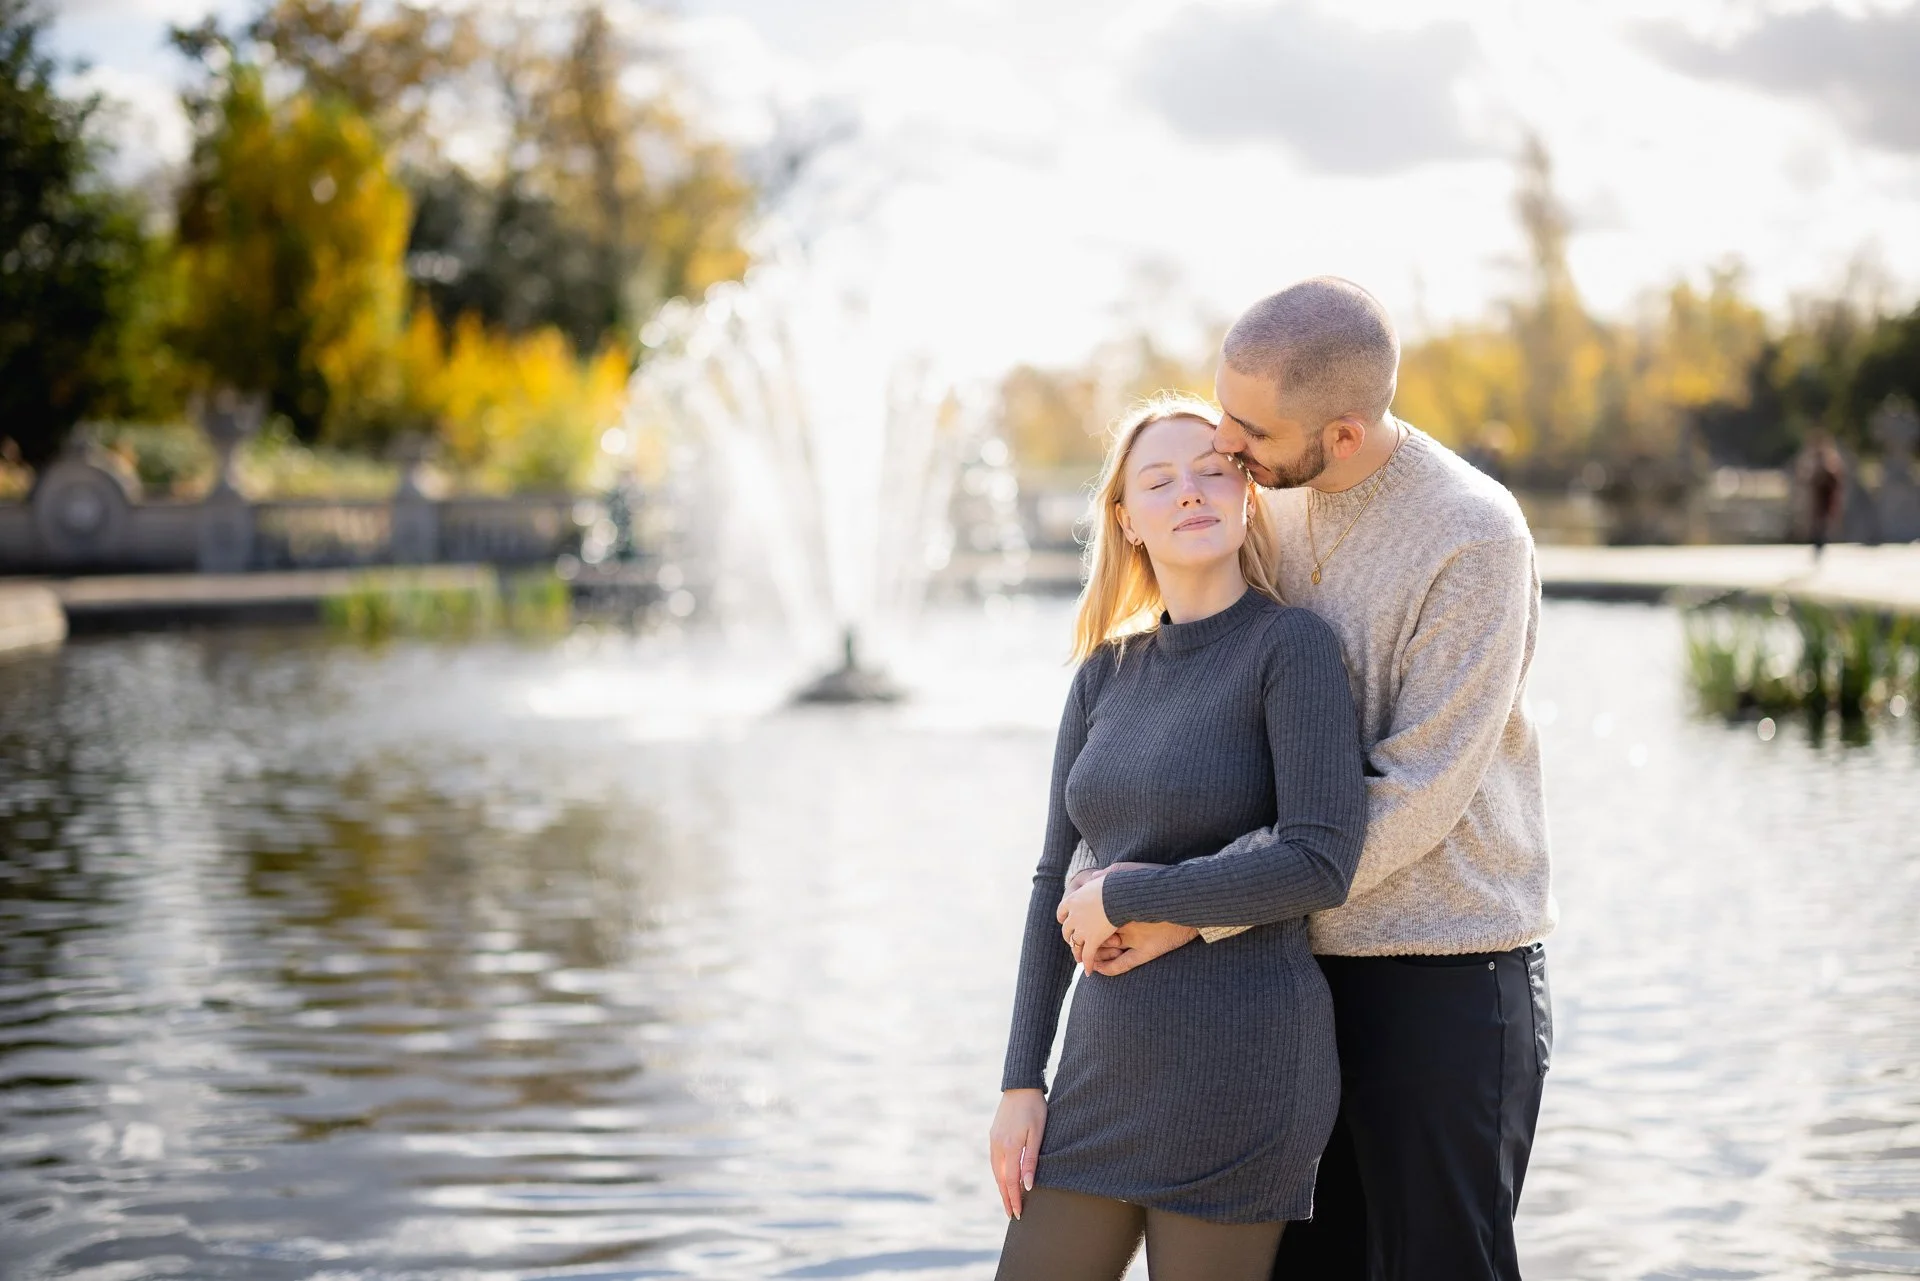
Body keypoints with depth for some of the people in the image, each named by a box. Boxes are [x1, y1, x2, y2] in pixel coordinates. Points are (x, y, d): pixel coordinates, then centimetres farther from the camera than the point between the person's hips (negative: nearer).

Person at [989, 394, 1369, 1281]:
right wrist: (1021, 1082, 6)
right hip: (1110, 1069, 6)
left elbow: (1322, 866, -18)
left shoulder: (1292, 645, -8)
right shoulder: (1106, 673, 10)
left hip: (1241, 1068, -6)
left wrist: (1125, 897, -11)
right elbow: (1058, 882, 10)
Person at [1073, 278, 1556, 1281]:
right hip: (1308, 963, 7)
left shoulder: (1474, 539, -17)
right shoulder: (1271, 504, 5)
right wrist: (1098, 865, -5)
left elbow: (1414, 797, -20)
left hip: (1443, 974, -6)